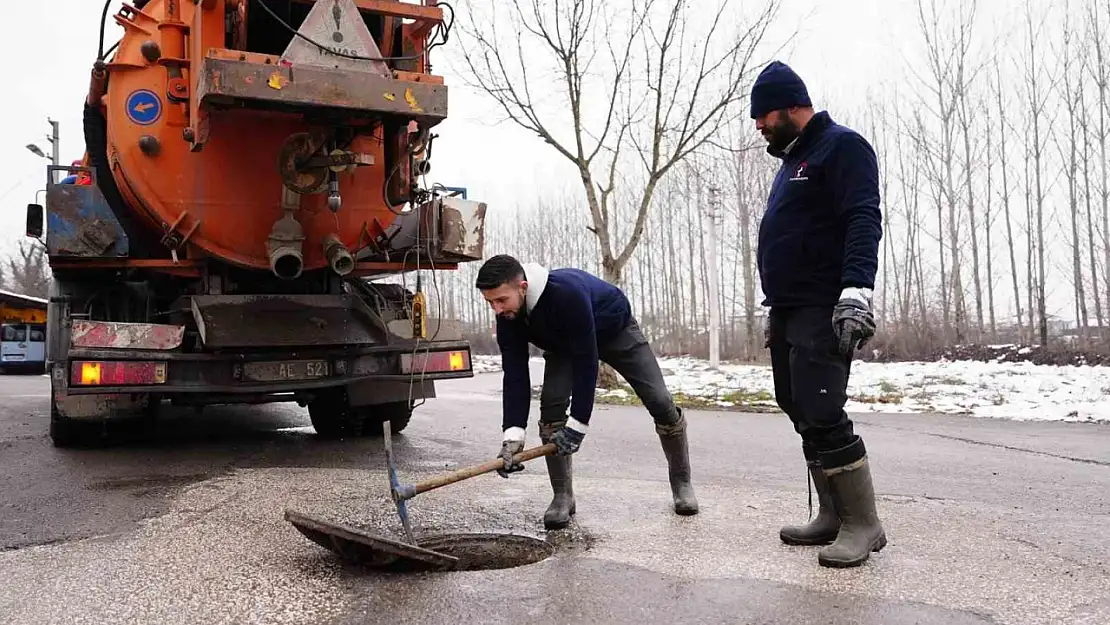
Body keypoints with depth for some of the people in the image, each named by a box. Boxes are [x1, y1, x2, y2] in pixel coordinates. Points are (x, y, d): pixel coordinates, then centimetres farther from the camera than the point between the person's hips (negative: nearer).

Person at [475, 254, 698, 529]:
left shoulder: (567, 292, -45)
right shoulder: (508, 316, -25)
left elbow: (586, 361, -41)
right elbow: (515, 377, -25)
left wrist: (578, 423, -38)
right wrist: (512, 434, -36)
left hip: (616, 330, -4)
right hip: (564, 343, 4)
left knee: (660, 402, -8)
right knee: (551, 403, -17)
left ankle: (682, 484, 14)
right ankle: (562, 496, -4)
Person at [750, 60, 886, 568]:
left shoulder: (841, 146, -5)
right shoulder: (792, 160, 24)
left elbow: (863, 221, -18)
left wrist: (857, 291, -29)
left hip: (823, 312, -10)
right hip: (788, 312, 10)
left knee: (822, 414, -14)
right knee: (802, 414, 8)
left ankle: (863, 525, -2)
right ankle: (833, 516, 16)